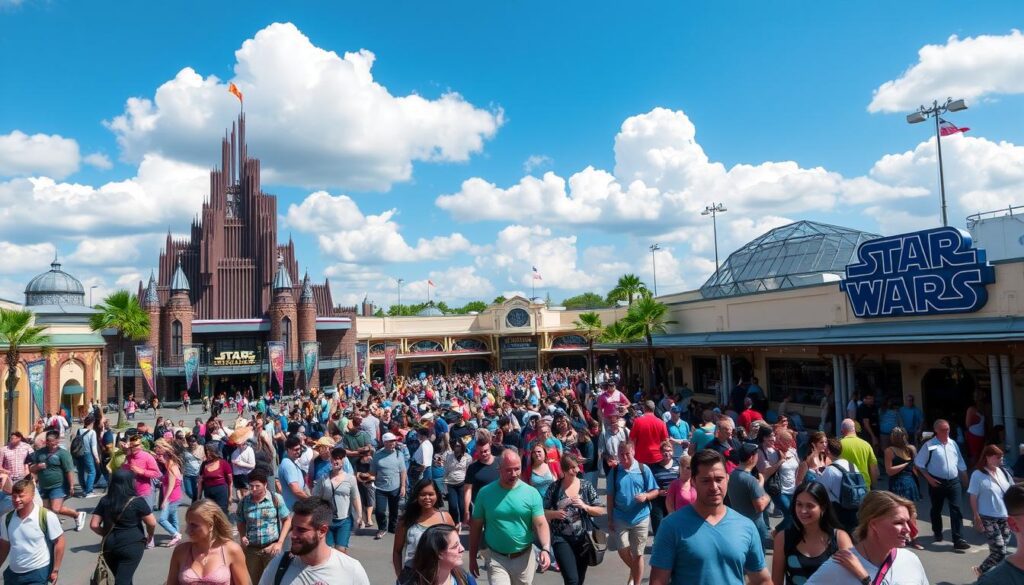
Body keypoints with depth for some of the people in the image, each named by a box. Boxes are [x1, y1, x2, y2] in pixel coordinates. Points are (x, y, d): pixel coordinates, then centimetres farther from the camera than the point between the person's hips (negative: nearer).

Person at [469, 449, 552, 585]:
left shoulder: (531, 493, -7)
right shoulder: (485, 493, -7)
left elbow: (540, 524, -11)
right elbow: (476, 527, 0)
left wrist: (546, 549, -27)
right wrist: (472, 558, 2)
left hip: (524, 558, 1)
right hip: (496, 558, -1)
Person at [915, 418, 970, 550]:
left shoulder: (953, 444, 5)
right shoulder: (929, 445, -9)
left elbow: (961, 464, 15)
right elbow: (919, 464, -6)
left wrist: (965, 481, 16)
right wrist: (929, 478, -10)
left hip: (954, 481, 3)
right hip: (937, 482, -3)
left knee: (956, 510, -5)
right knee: (936, 509, 13)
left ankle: (958, 540, -5)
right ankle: (937, 533, 33)